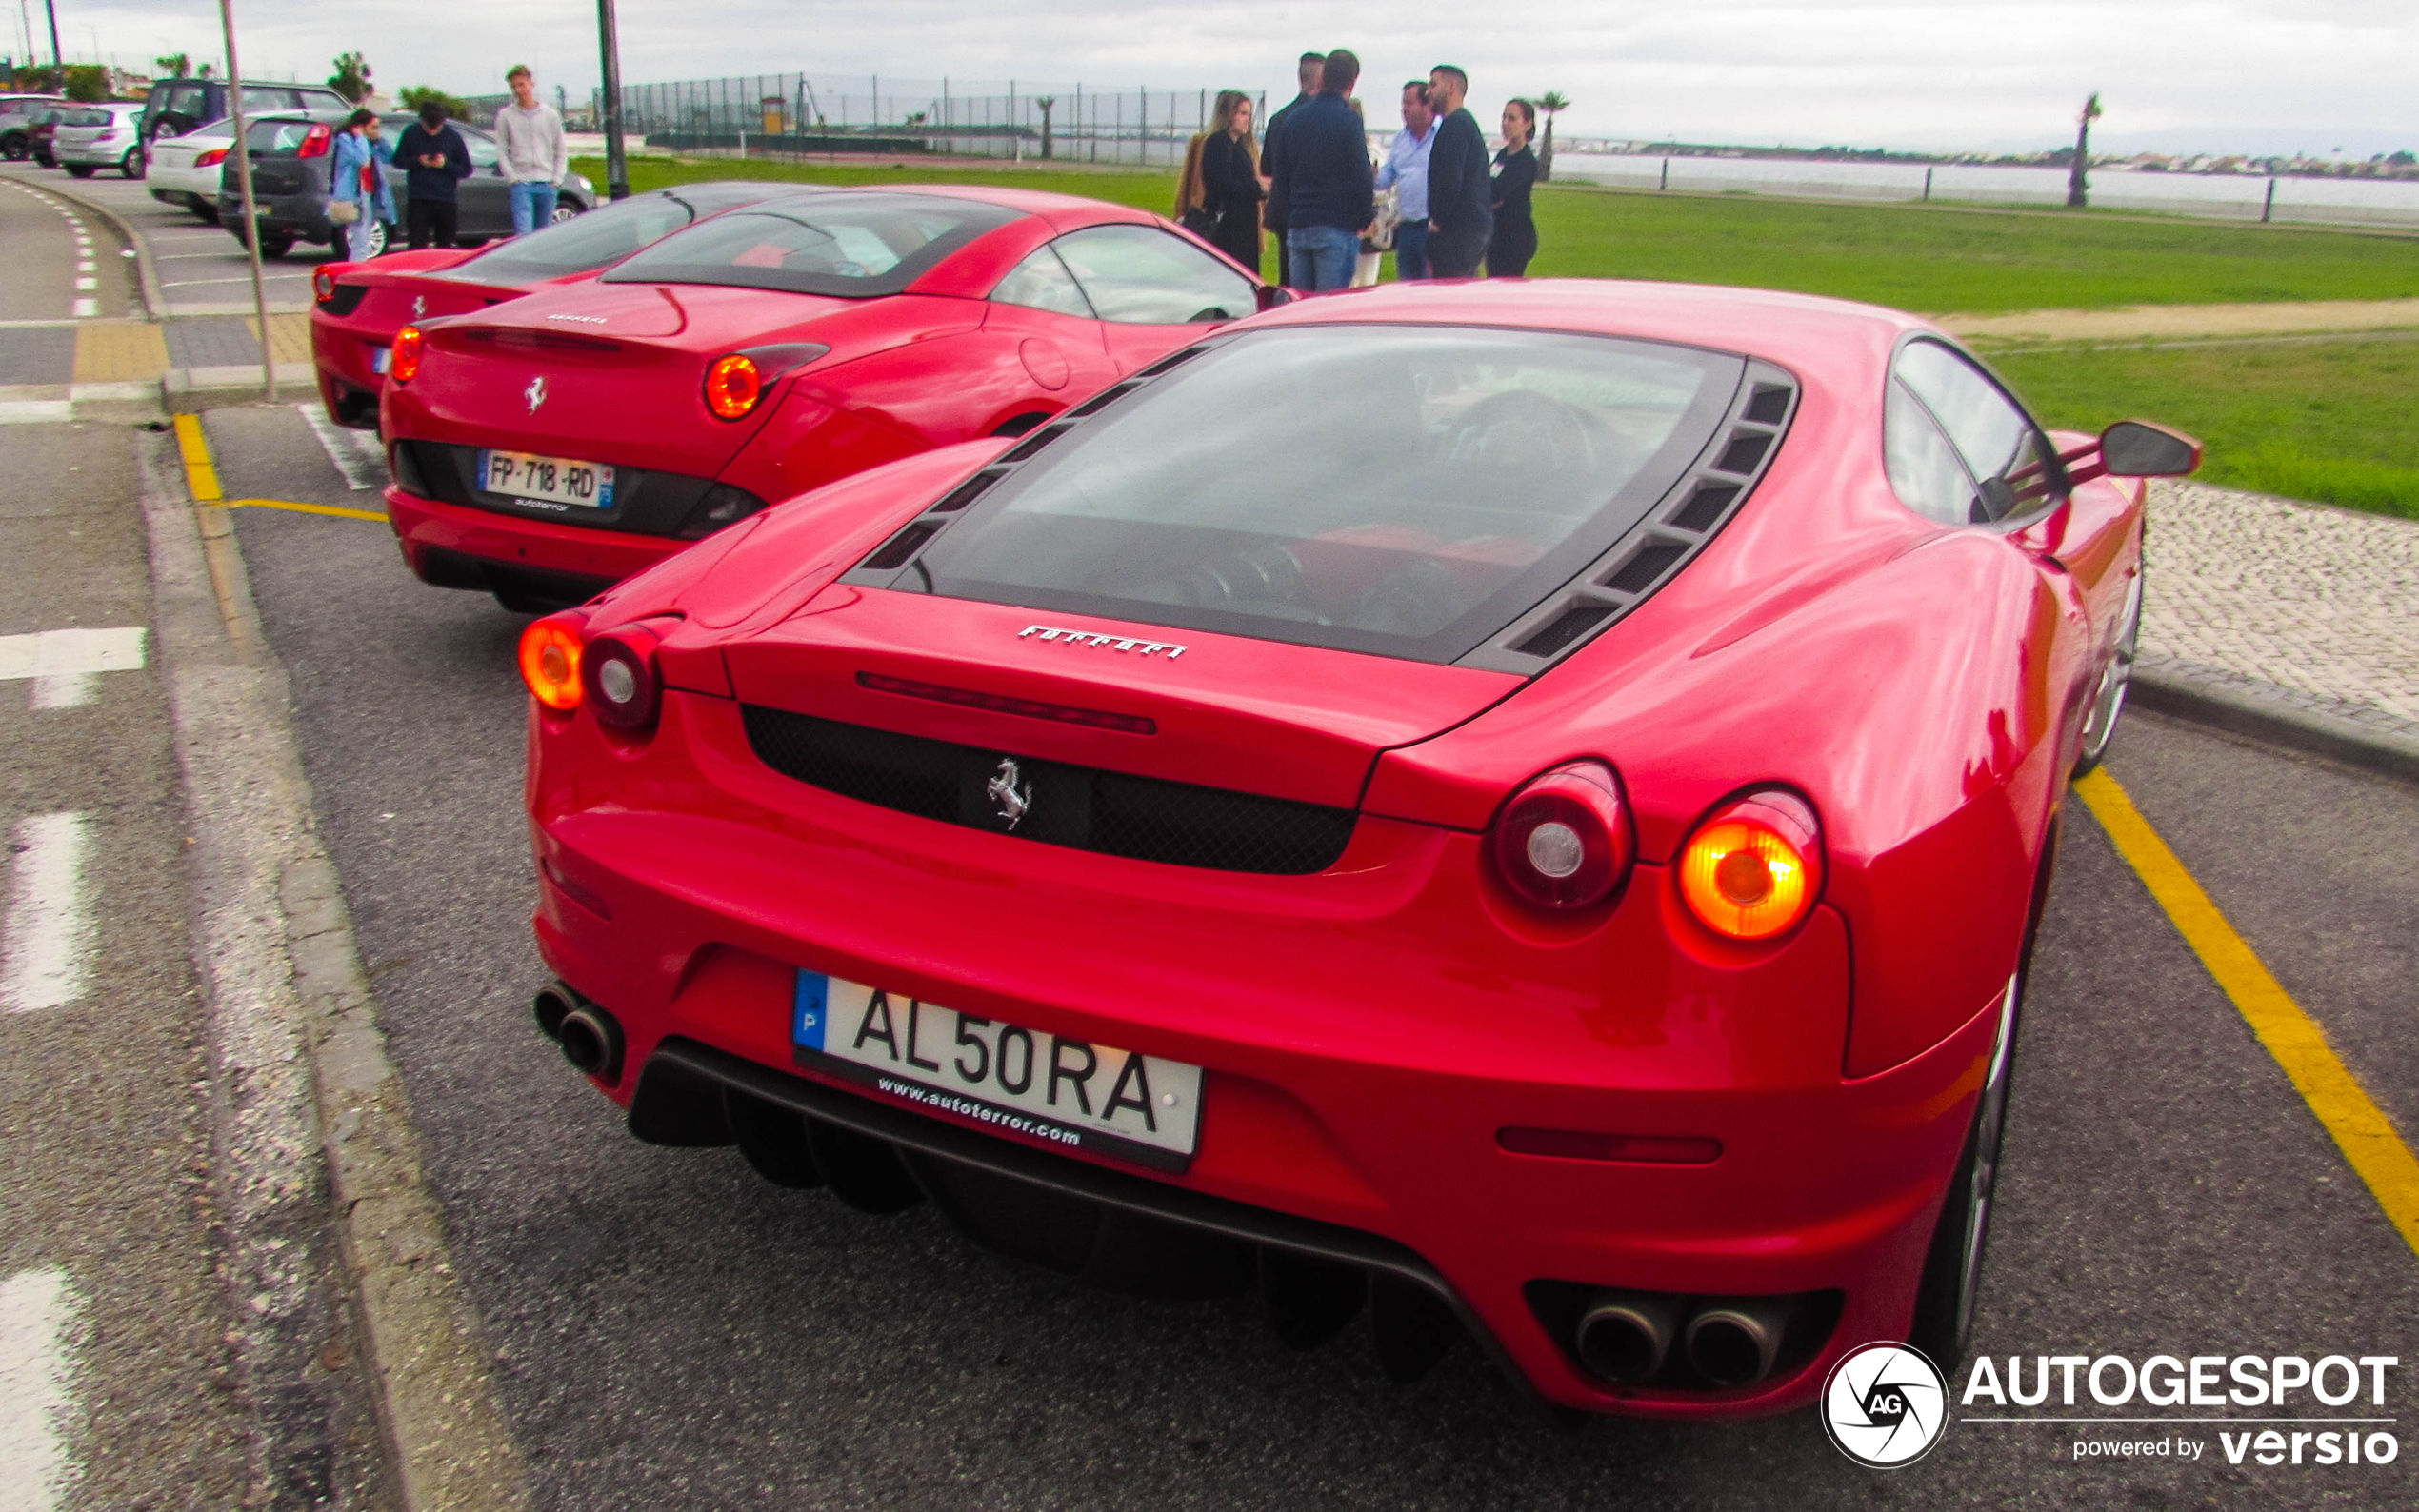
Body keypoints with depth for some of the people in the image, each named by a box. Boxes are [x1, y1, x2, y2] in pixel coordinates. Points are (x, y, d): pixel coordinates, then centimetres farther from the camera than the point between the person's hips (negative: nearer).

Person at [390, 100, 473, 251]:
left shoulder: (453, 137, 1)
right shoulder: (411, 133, 2)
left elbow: (466, 170, 4)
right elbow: (398, 159, 10)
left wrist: (446, 164, -14)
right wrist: (418, 161, -9)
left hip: (445, 200, 0)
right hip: (417, 200, 0)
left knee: (445, 245, 5)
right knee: (417, 244, -6)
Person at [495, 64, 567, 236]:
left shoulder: (550, 115, 9)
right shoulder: (505, 115, 4)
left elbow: (561, 151, 12)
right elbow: (501, 151, 4)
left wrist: (557, 178, 2)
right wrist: (512, 177, -6)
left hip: (546, 184, 2)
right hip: (521, 184, -2)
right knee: (524, 232, -15)